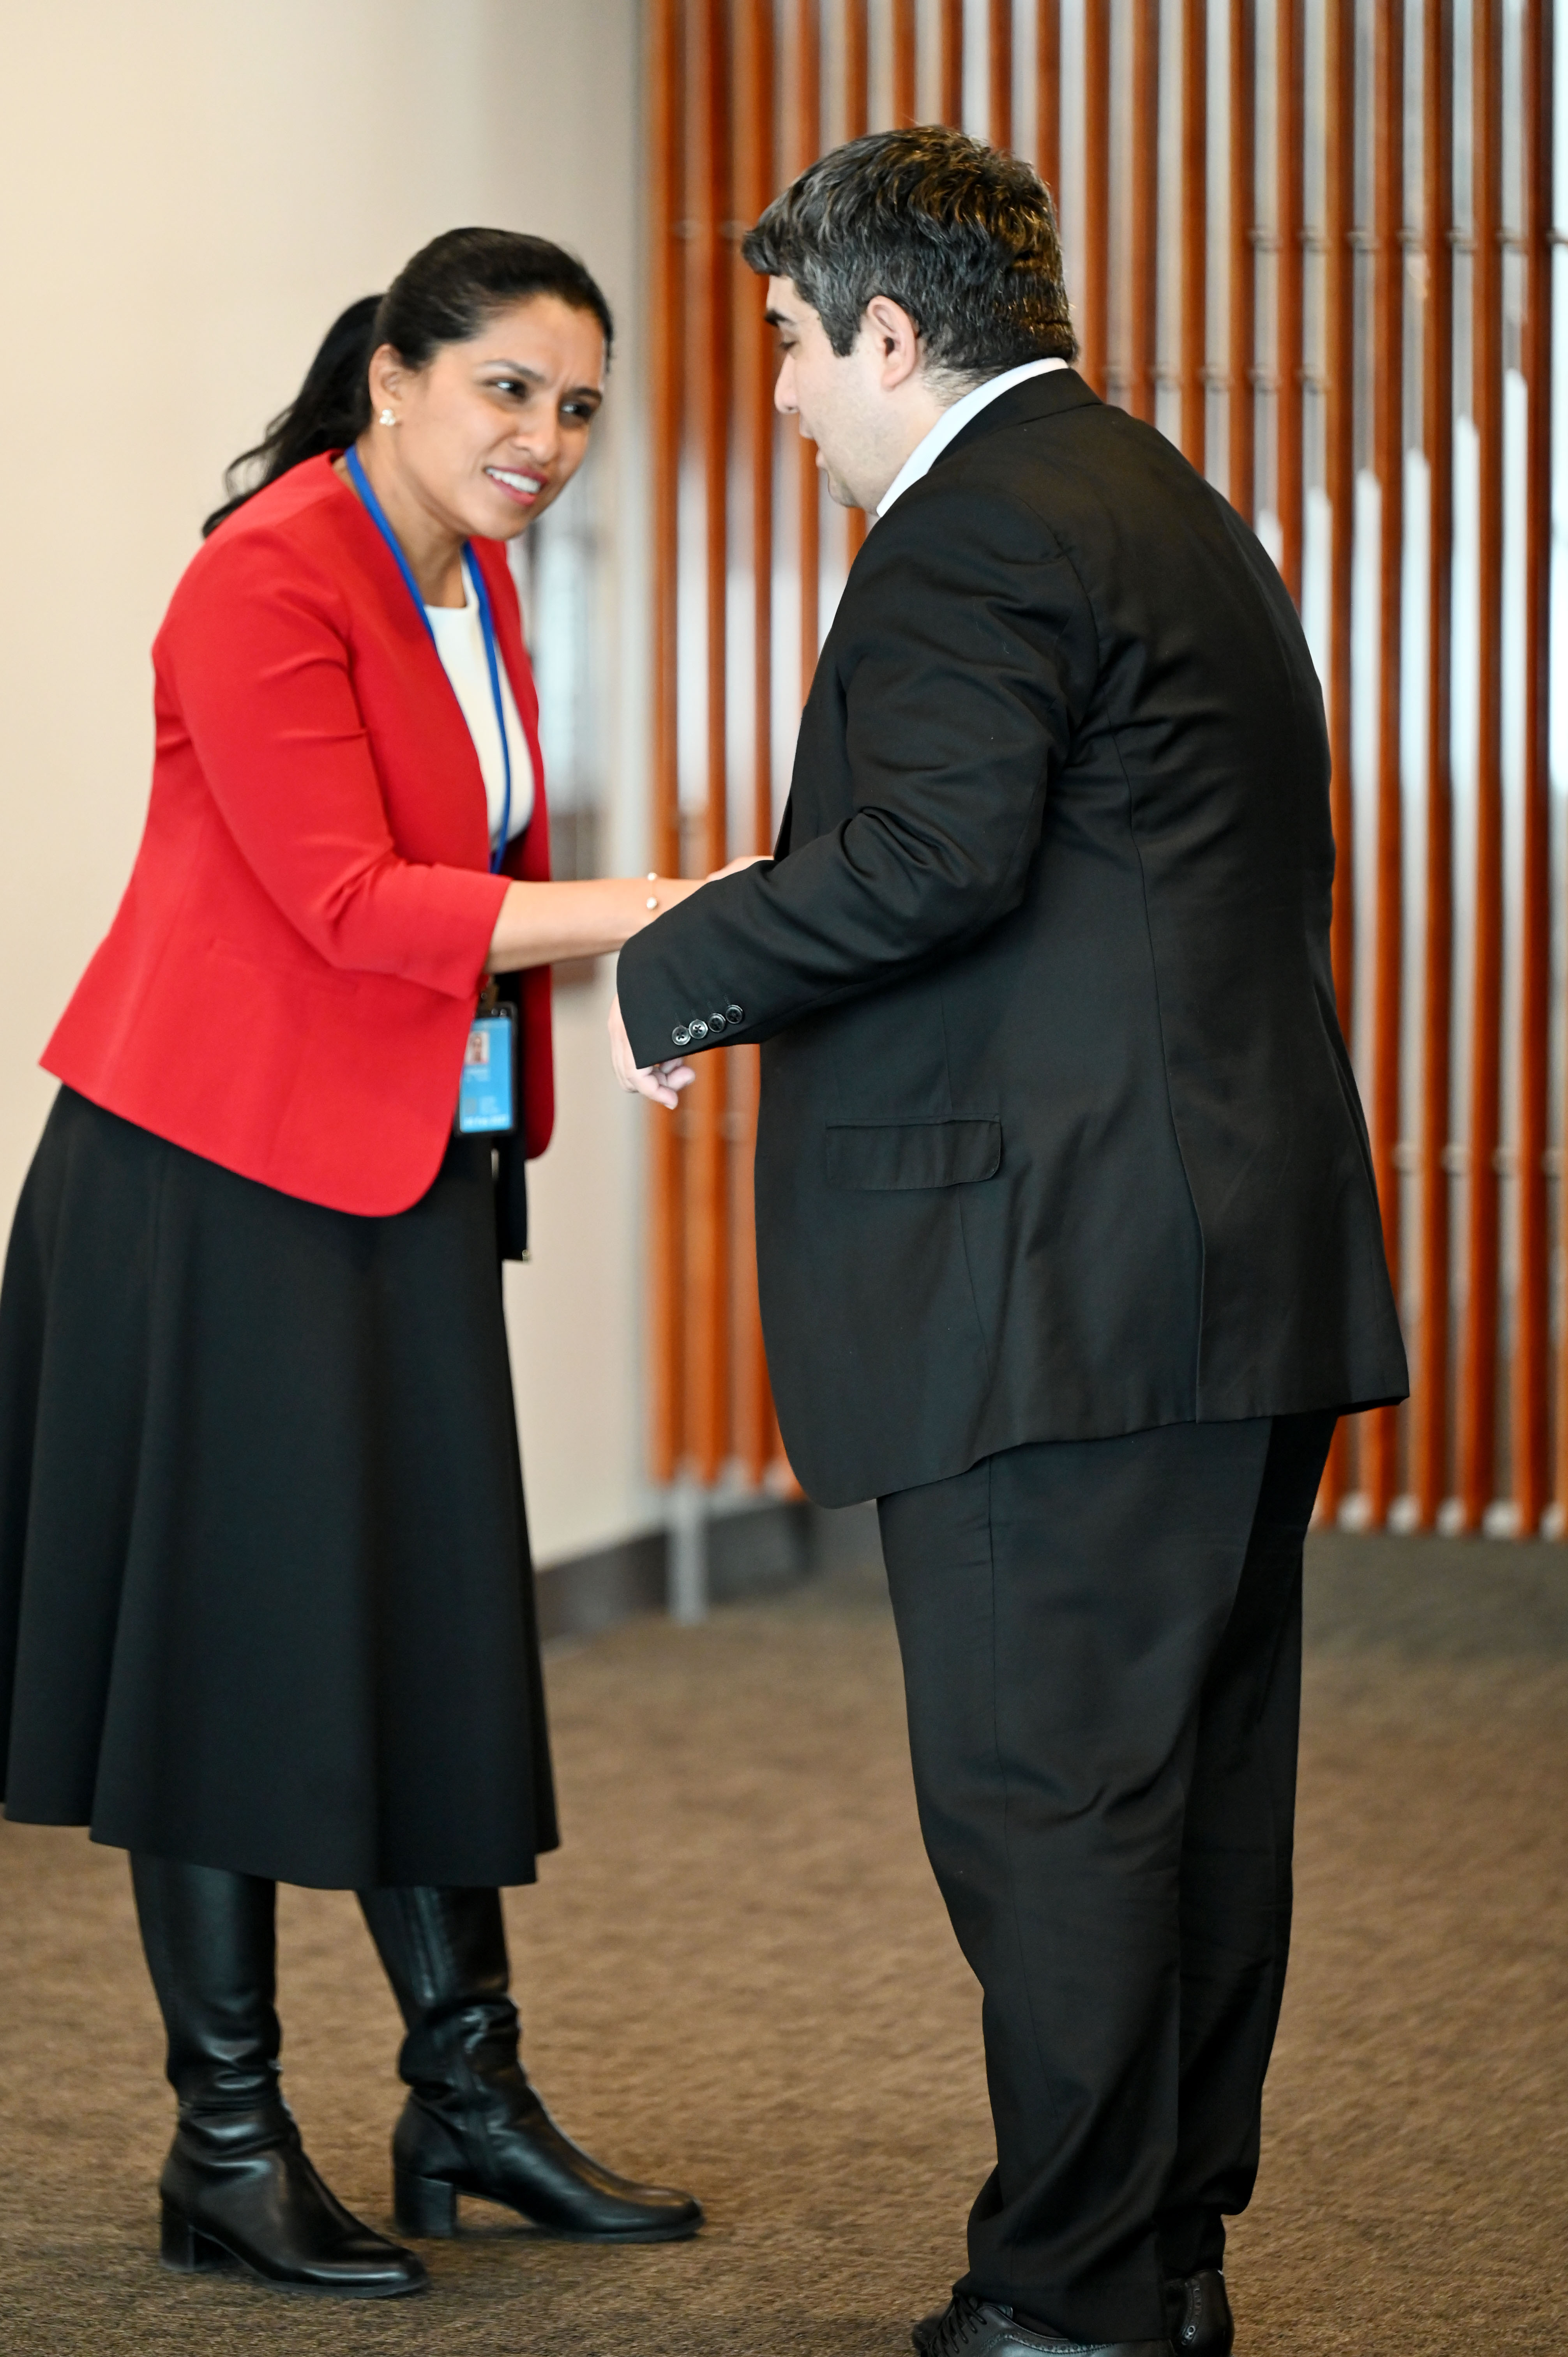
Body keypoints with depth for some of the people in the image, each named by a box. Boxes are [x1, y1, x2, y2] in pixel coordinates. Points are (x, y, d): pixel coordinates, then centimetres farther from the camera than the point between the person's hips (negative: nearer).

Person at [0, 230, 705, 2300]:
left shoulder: (477, 580, 12)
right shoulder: (267, 584, -15)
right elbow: (348, 899, -23)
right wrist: (643, 911, -28)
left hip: (413, 1178, 8)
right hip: (225, 1171, -8)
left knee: (437, 1620, 10)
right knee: (240, 1624, -2)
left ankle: (470, 2094, 20)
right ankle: (228, 2143, 8)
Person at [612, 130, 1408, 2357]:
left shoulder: (973, 533, -10)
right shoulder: (1183, 516, 22)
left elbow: (927, 859, -22)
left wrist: (675, 966, -8)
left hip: (1060, 1276, -10)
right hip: (1256, 1250, 10)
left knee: (1040, 1794, -4)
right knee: (1203, 1774, 13)